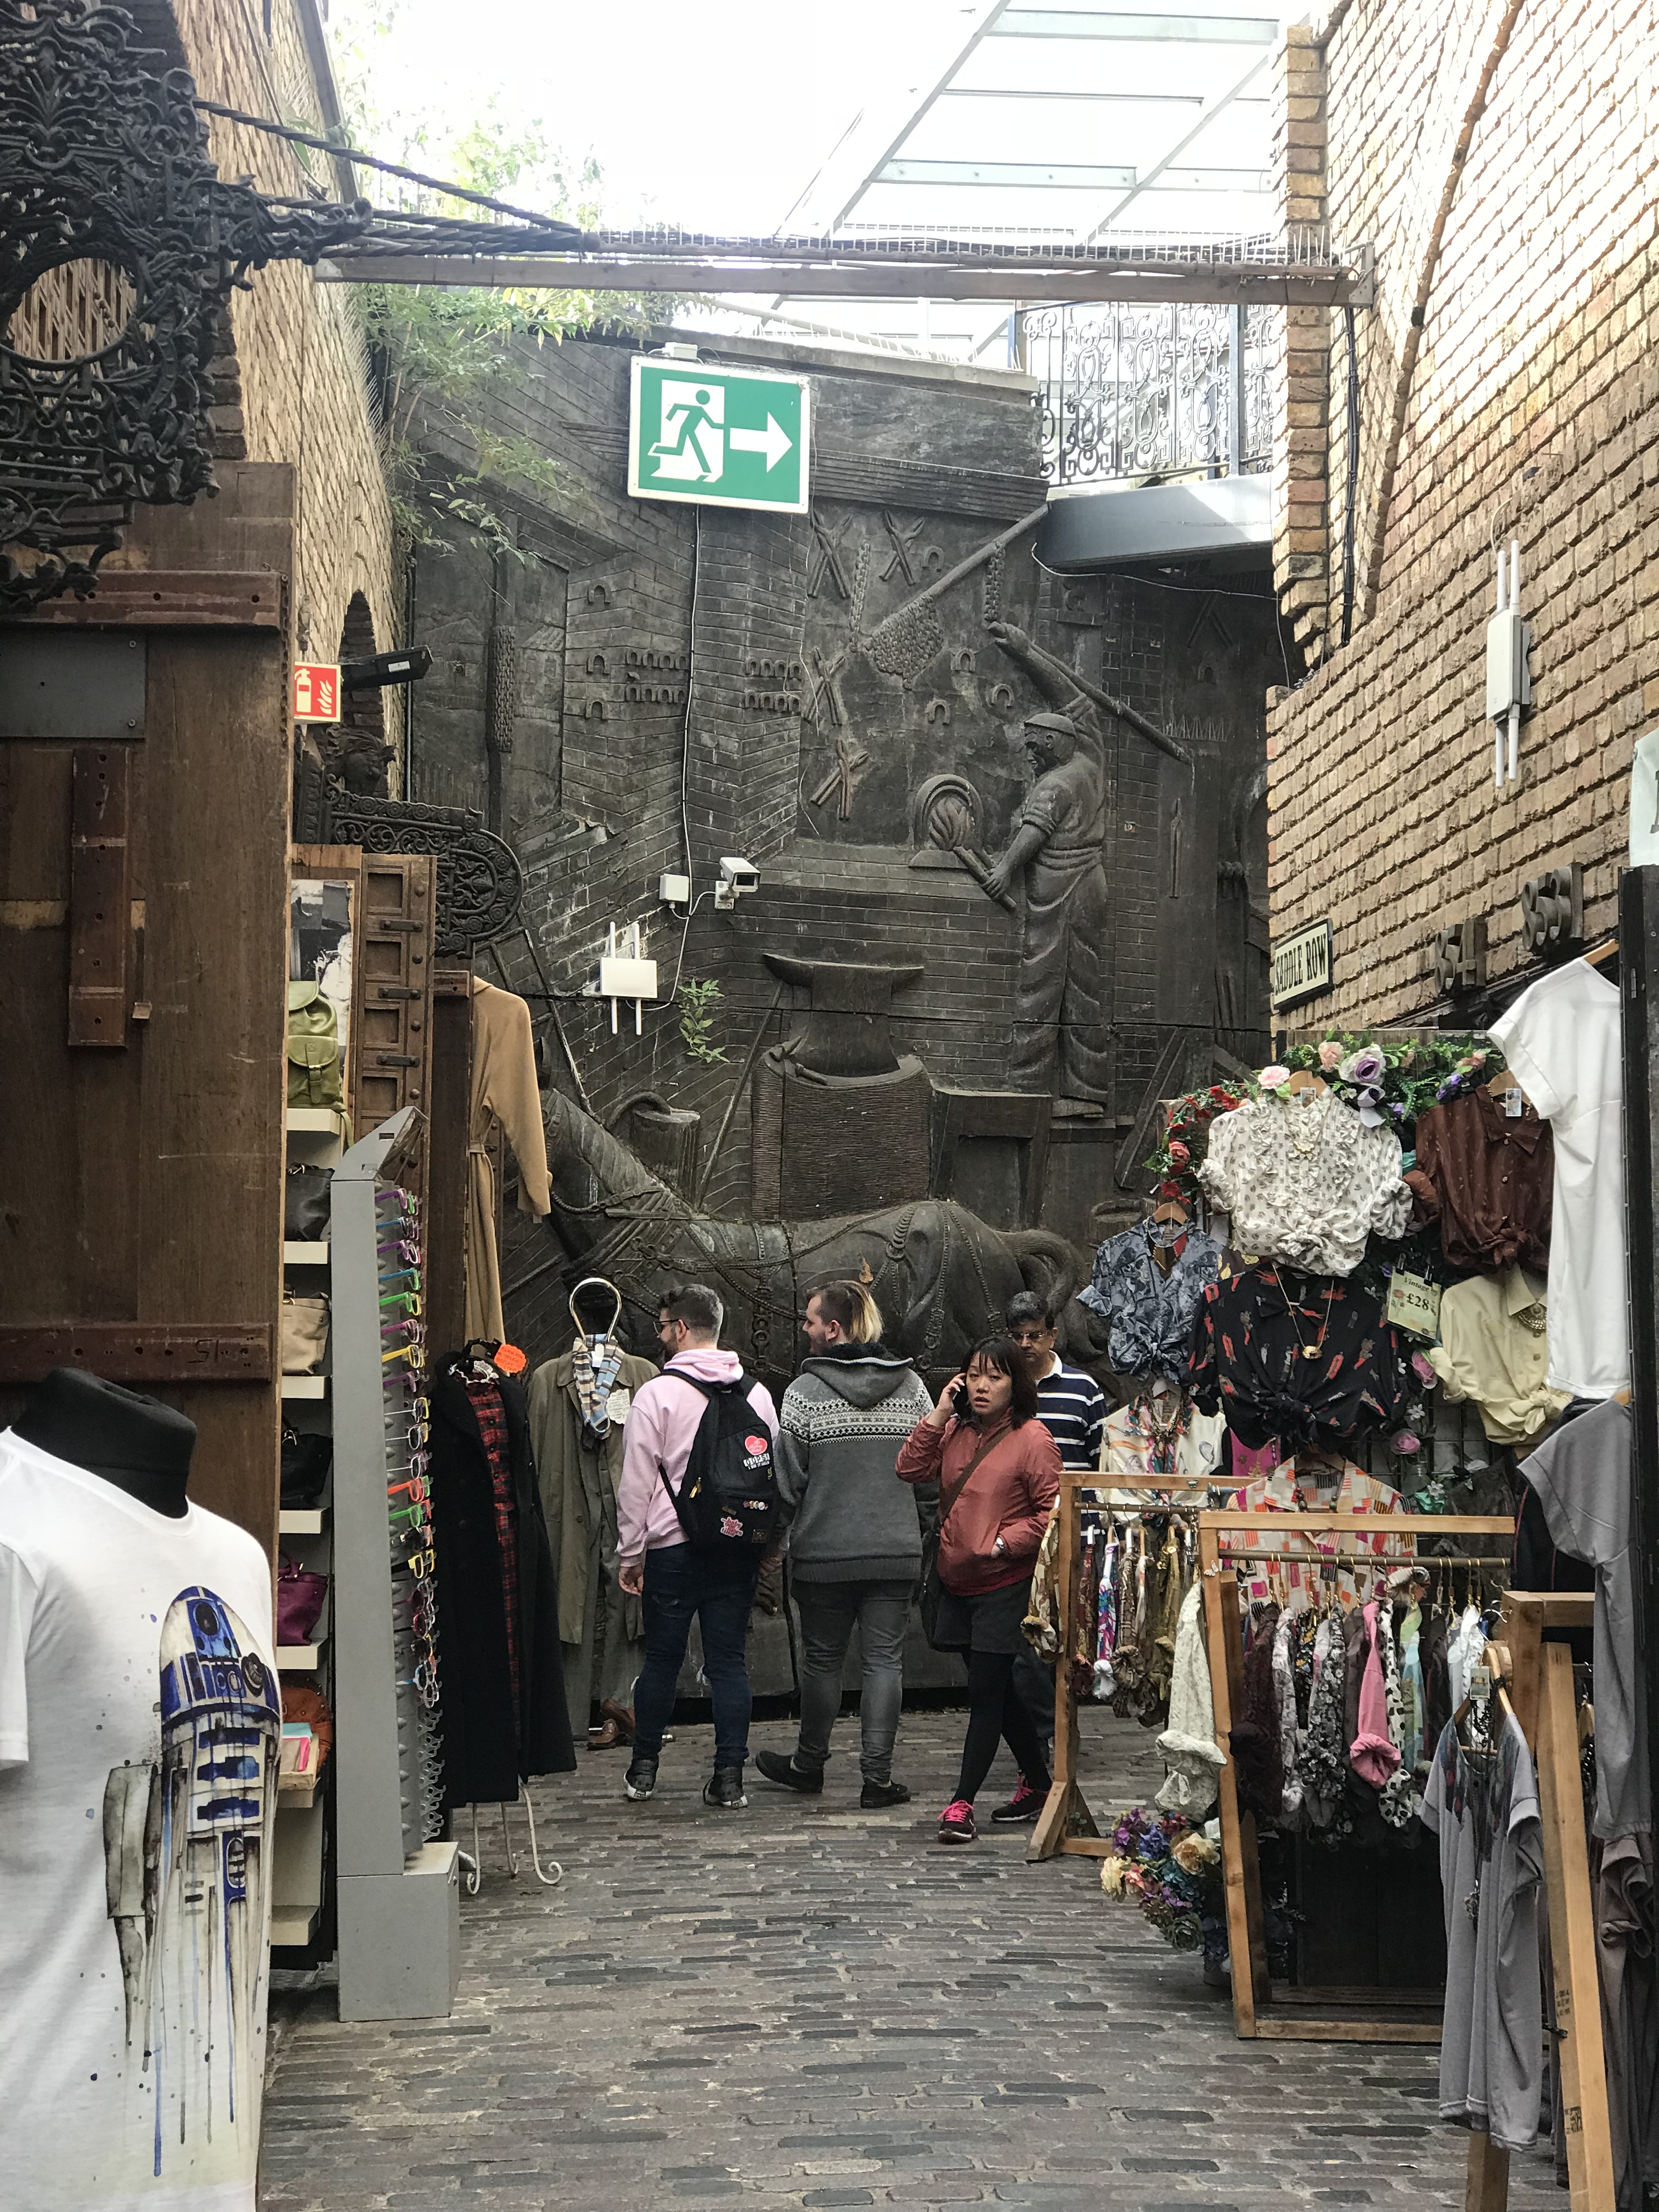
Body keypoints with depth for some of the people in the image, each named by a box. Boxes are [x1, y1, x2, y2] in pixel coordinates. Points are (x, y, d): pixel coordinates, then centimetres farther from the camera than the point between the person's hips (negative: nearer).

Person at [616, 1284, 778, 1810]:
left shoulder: (657, 1394, -8)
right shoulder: (757, 1393, 5)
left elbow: (636, 1484, -7)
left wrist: (630, 1554, 2)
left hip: (673, 1547, -3)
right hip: (739, 1549, 3)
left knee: (661, 1658, 10)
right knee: (729, 1659, 6)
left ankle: (644, 1767, 21)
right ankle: (729, 1777, 3)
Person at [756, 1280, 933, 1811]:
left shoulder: (804, 1391, -10)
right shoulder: (911, 1386, 0)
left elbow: (789, 1480, -6)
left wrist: (798, 1526, 11)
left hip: (824, 1552, -2)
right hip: (897, 1549, 2)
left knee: (822, 1658, 11)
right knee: (884, 1659, 5)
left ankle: (809, 1765, 26)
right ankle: (878, 1776, 3)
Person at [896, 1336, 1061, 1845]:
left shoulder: (1031, 1438, -11)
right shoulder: (956, 1432, 10)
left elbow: (1052, 1511, -13)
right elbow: (911, 1469, -1)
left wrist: (1003, 1542, -17)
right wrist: (939, 1414, -6)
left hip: (1004, 1586, -7)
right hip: (957, 1583, 7)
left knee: (985, 1693, -6)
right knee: (997, 1691, 16)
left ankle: (963, 1802, -3)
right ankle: (1040, 1783, 30)